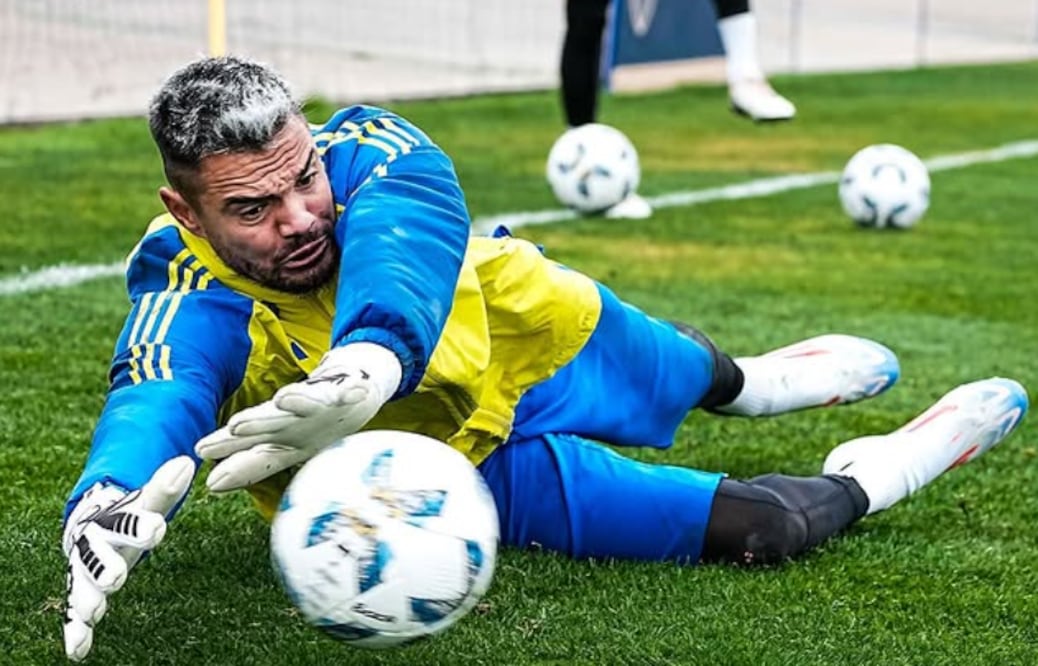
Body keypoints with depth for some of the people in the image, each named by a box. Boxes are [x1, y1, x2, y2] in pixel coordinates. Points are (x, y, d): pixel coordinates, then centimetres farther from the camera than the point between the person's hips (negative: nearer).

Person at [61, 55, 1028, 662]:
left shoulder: (366, 151, -31)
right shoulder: (192, 289, -35)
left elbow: (400, 243, -51)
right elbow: (161, 392, -55)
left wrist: (368, 357, -74)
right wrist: (110, 502, -78)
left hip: (513, 331, 3)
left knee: (683, 372, 32)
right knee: (754, 528, -6)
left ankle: (740, 381, 70)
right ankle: (864, 484, 27)